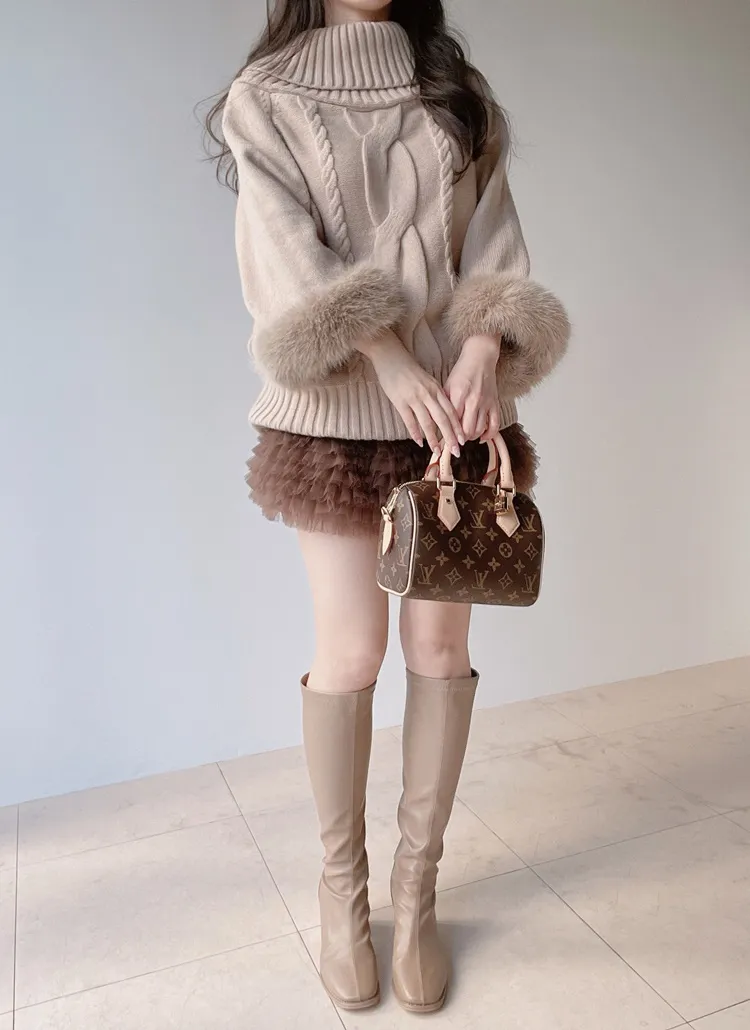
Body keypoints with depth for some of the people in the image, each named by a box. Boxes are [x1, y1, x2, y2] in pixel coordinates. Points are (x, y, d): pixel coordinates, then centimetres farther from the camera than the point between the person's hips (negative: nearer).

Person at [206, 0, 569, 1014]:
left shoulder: (456, 92, 18)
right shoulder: (266, 94, 9)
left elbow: (493, 239, 7)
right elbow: (285, 247, -5)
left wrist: (482, 348, -12)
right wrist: (388, 358, -18)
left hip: (454, 397, 3)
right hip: (339, 407, -2)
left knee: (442, 639, 1)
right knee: (351, 649, -4)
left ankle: (417, 888, 17)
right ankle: (341, 886, 18)